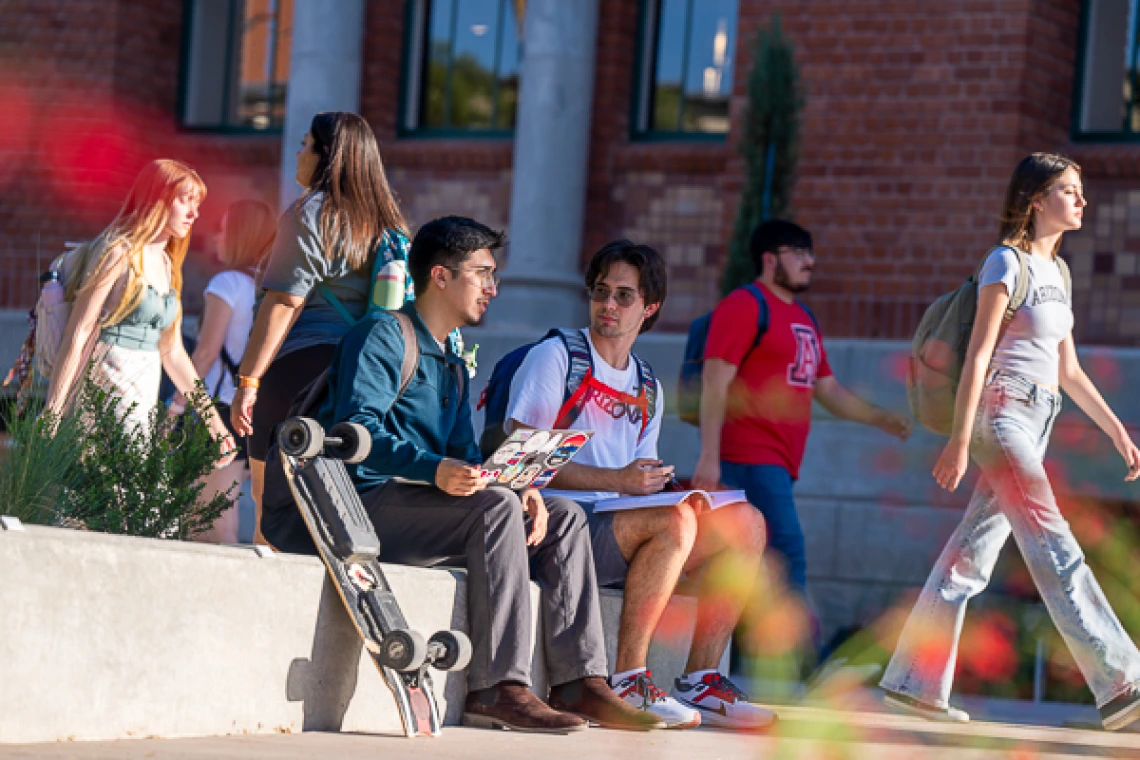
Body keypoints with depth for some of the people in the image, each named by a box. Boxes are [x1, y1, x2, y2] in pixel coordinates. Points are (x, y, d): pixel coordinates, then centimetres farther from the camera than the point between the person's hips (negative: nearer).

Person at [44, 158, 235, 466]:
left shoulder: (165, 264, 18)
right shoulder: (118, 253, -7)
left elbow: (172, 352, 22)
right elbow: (77, 334, -11)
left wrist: (211, 417, 19)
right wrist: (52, 414, -15)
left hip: (143, 399, 8)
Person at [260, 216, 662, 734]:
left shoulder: (453, 364, 26)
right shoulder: (384, 335, -4)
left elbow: (465, 454, 18)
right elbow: (357, 428, -20)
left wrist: (518, 488, -4)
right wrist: (434, 470, -36)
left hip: (422, 500, 9)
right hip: (363, 505, -9)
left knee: (565, 517, -1)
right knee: (496, 507, -30)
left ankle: (580, 682, -12)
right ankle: (497, 688, -34)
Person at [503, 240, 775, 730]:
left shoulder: (647, 391, 20)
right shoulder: (554, 358, -2)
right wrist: (618, 480, -20)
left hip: (619, 528, 7)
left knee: (745, 523, -5)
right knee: (675, 521, -30)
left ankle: (700, 681, -6)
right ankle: (628, 683, -28)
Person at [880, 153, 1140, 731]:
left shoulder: (1057, 271, 19)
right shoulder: (1007, 262, -7)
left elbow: (1067, 369, 22)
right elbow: (978, 354, -12)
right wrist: (960, 438, -17)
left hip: (1034, 422, 9)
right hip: (1001, 414, -9)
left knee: (970, 557, 8)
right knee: (1054, 550, -14)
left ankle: (914, 682, 11)